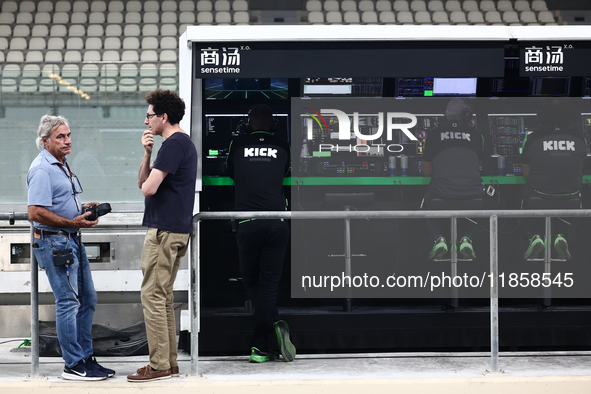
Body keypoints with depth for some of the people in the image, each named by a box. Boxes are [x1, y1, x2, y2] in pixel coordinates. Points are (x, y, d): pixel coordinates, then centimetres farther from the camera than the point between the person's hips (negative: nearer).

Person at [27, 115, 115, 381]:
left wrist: (83, 209, 11)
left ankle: (85, 357, 21)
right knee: (68, 302, -7)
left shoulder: (62, 166, 18)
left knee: (87, 299, 13)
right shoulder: (42, 169, -15)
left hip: (72, 241, 10)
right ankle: (74, 366, -2)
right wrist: (73, 223, -20)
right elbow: (36, 213, -23)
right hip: (54, 242, -10)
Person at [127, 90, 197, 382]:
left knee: (153, 296, -7)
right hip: (177, 230, 10)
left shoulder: (173, 144, -14)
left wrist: (148, 183, 1)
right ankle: (169, 361, 17)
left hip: (164, 231, -10)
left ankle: (159, 365, -5)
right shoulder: (182, 142, 19)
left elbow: (148, 188, -21)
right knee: (163, 296, 14)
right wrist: (147, 153, 1)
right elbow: (142, 181, 16)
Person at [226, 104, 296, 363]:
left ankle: (273, 325, -8)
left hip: (247, 223, -1)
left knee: (250, 281, 13)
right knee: (268, 283, 4)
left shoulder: (238, 146, 4)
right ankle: (259, 346, -2)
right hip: (277, 222, 1)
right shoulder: (282, 148, 6)